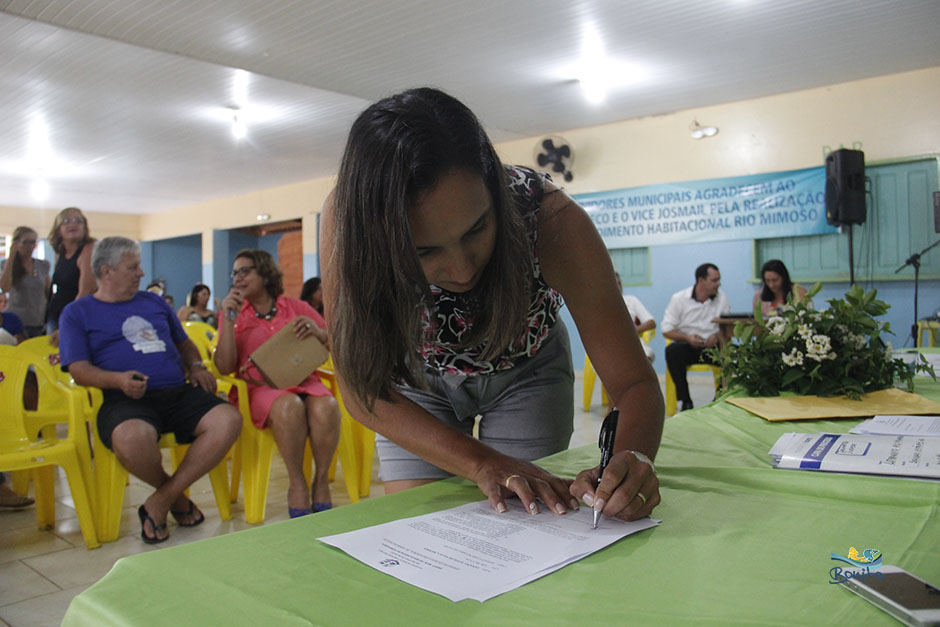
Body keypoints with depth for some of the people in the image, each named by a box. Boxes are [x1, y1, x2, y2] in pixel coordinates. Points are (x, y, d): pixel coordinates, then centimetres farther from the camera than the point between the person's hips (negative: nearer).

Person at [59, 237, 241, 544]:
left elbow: (184, 343, 33)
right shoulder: (77, 312, 14)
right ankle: (177, 495, -6)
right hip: (126, 399, -4)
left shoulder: (154, 302, 27)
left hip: (178, 392, 4)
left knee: (228, 420, -26)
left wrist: (196, 367, 10)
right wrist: (118, 379, -18)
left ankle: (160, 501, -14)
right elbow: (79, 369, 2)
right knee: (132, 437, -40)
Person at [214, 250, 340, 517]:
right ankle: (296, 484, -22)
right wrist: (229, 319, -4)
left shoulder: (297, 307, 15)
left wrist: (317, 332, -8)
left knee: (326, 406, -34)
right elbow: (225, 367, 3)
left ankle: (321, 481, -18)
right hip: (262, 387, -1)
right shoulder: (234, 312, 15)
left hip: (304, 380, 1)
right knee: (289, 406, -37)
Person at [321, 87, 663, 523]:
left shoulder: (551, 220, -35)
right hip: (418, 379, 1)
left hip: (524, 371, 0)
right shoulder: (347, 216, -33)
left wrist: (632, 458, -50)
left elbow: (636, 382, -29)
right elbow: (361, 388, -28)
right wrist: (482, 463, -39)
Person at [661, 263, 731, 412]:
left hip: (712, 347, 2)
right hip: (687, 347, -2)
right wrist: (687, 338, -19)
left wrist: (718, 336, -16)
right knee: (672, 350, -34)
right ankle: (685, 401, -28)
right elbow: (666, 330, -3)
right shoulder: (679, 299, -1)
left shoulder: (722, 298, 7)